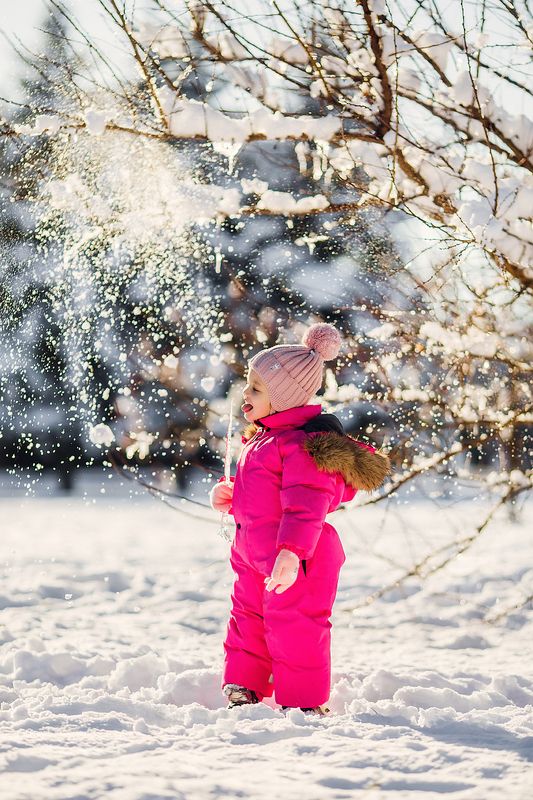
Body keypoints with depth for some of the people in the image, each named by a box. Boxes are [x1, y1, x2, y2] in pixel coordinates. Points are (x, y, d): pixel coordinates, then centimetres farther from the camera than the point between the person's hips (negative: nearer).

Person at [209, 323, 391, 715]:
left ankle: (305, 705, 8)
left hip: (295, 563, -10)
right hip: (254, 557, 10)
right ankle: (242, 692, 33)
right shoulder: (259, 440, 14)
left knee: (293, 631, -3)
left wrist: (291, 553, -36)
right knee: (247, 620, 19)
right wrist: (229, 496, 10)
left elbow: (305, 505, -27)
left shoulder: (303, 444, -18)